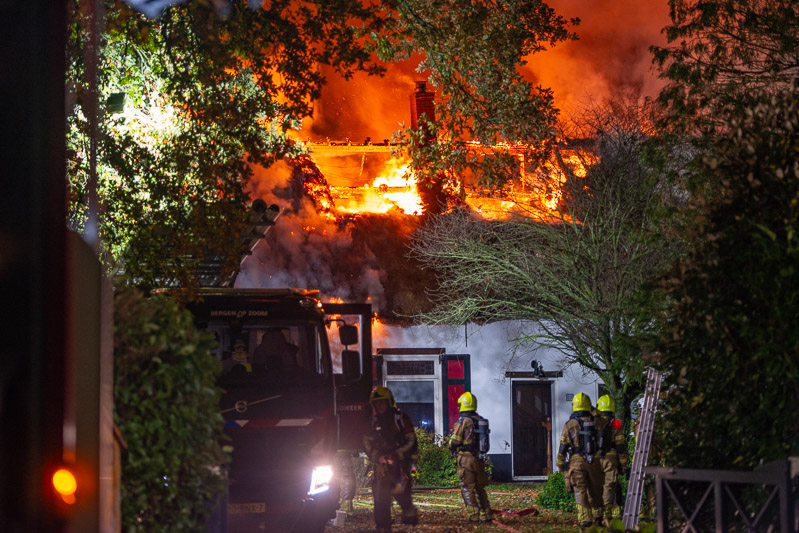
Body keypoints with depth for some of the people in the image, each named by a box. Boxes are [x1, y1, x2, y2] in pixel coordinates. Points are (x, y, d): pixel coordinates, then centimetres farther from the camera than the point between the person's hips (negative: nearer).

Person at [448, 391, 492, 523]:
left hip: (466, 459, -6)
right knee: (480, 488, 14)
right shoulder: (481, 420, 8)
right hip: (479, 458, 6)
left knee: (468, 488, 0)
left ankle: (474, 515, -3)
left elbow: (454, 443, -11)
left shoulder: (463, 422, -13)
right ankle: (486, 515, 12)